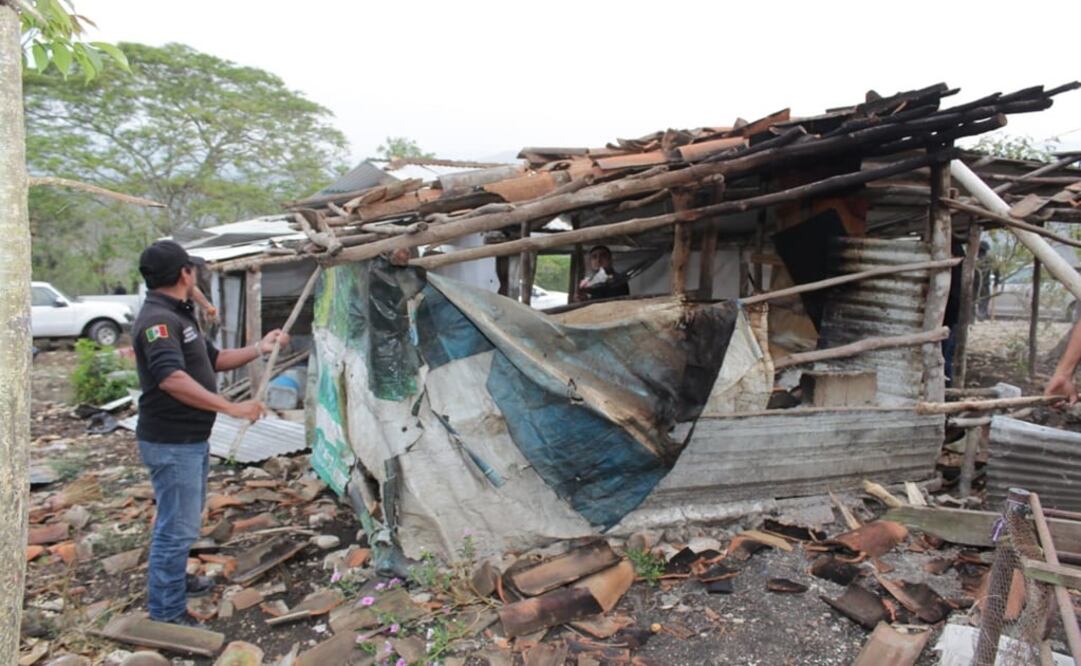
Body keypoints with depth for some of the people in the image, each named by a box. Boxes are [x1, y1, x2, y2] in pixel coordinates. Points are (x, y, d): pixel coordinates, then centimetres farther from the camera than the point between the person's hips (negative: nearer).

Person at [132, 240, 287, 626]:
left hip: (191, 439, 11)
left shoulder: (178, 316, 11)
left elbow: (212, 360, 21)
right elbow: (171, 378, -37)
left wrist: (260, 349, 15)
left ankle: (174, 578, 46)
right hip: (171, 444, -11)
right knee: (178, 526, -2)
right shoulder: (157, 320, -23)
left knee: (182, 518, 26)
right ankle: (166, 614, 10)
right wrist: (232, 408, -38)